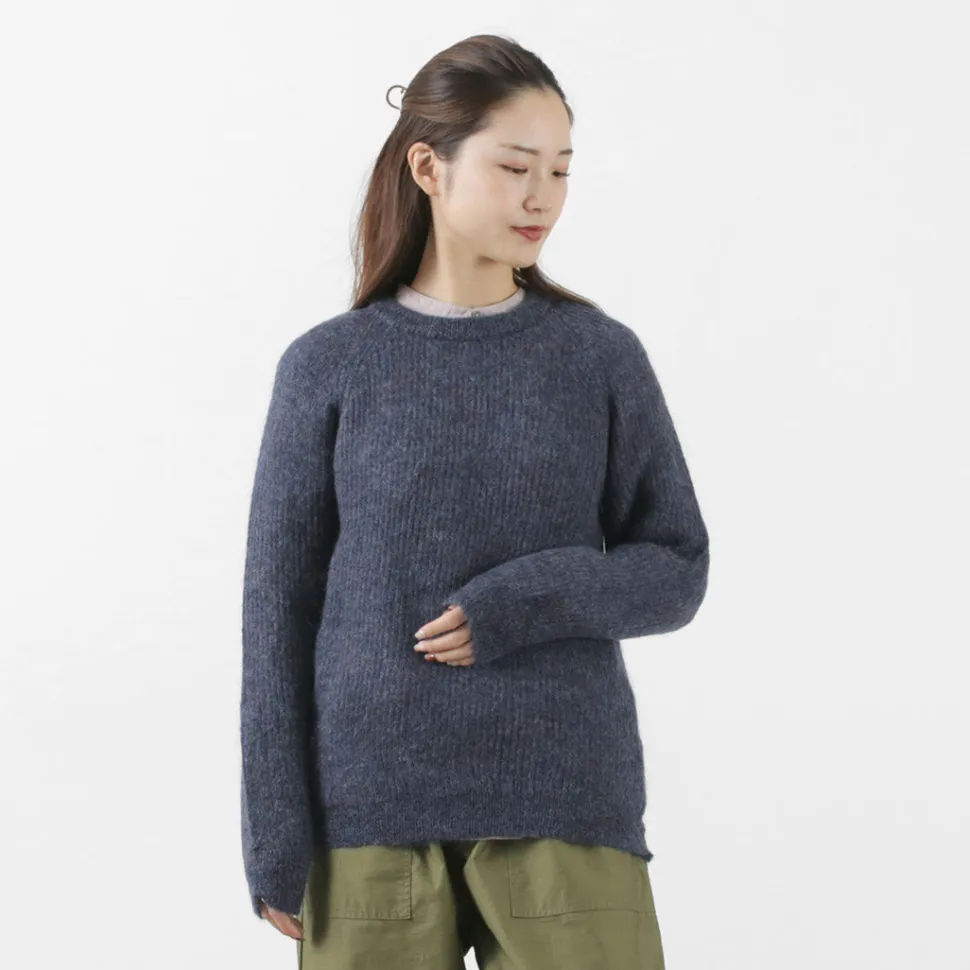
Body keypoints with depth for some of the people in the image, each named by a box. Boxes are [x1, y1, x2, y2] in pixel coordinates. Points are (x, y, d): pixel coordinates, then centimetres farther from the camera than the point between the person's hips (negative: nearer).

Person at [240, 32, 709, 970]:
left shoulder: (603, 357, 4)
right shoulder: (329, 367, 2)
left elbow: (676, 570, 6)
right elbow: (278, 608, 3)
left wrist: (532, 600, -12)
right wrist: (275, 838, 0)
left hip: (566, 800, 1)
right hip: (372, 811, 0)